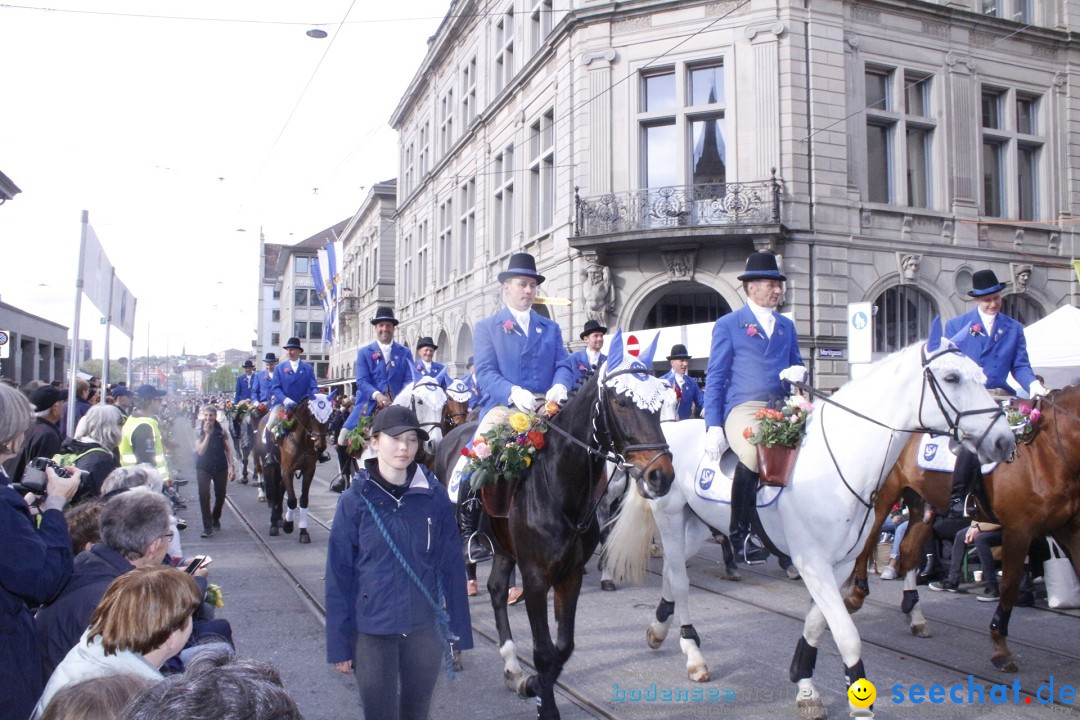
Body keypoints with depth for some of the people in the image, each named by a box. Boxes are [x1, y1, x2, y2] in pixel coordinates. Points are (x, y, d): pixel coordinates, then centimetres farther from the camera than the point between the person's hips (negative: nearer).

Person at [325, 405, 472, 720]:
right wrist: (338, 643, -4)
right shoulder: (355, 501, -8)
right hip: (372, 629, -1)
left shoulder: (435, 497, -5)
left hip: (426, 628, 2)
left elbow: (451, 565, 0)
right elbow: (339, 576, -4)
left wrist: (458, 631, 1)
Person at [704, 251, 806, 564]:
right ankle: (739, 533, -17)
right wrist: (713, 427, -6)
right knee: (754, 452, -35)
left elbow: (797, 366, 28)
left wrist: (798, 372, 0)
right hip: (743, 408, -5)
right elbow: (715, 378, 4)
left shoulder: (786, 326, 24)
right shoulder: (728, 324, 9)